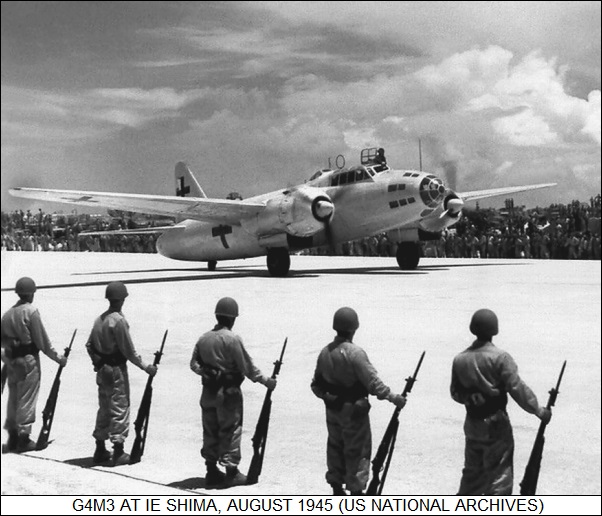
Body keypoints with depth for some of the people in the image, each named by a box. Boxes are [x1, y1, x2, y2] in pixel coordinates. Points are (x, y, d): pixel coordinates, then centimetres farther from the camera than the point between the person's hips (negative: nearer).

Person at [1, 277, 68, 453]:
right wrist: (58, 358, -4)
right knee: (27, 399, 1)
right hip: (28, 360, -6)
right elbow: (42, 341, -12)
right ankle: (23, 439, 5)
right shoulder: (31, 312, -12)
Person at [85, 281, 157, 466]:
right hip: (116, 370, -8)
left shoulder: (99, 319, 6)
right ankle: (118, 453, 5)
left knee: (104, 409, 16)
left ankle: (100, 451, 23)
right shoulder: (119, 321, -18)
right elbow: (129, 351, -17)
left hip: (102, 370, 8)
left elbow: (89, 344, 11)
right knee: (120, 409, 1)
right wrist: (146, 367, -9)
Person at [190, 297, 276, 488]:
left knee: (210, 432, 12)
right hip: (228, 393, -6)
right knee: (231, 432, 3)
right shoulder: (232, 339, -15)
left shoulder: (204, 338, 5)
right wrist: (266, 380, -3)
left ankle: (212, 472, 19)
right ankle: (231, 472, 6)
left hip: (208, 392, 6)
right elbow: (247, 367, -12)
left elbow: (194, 364, 8)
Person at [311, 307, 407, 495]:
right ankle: (356, 490, 8)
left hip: (333, 409, 7)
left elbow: (316, 384, 8)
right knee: (357, 450, 4)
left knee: (335, 446, 18)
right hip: (354, 410, -6)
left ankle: (336, 489, 27)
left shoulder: (325, 352, 1)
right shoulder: (355, 353, -20)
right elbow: (372, 382, -21)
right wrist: (393, 397, -14)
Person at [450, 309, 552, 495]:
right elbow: (517, 389, -16)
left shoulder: (459, 359, 1)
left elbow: (455, 392, 8)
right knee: (499, 474, 3)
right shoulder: (500, 358, -15)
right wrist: (539, 411, -7)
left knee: (472, 472, 20)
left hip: (472, 424, 6)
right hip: (495, 425, -6)